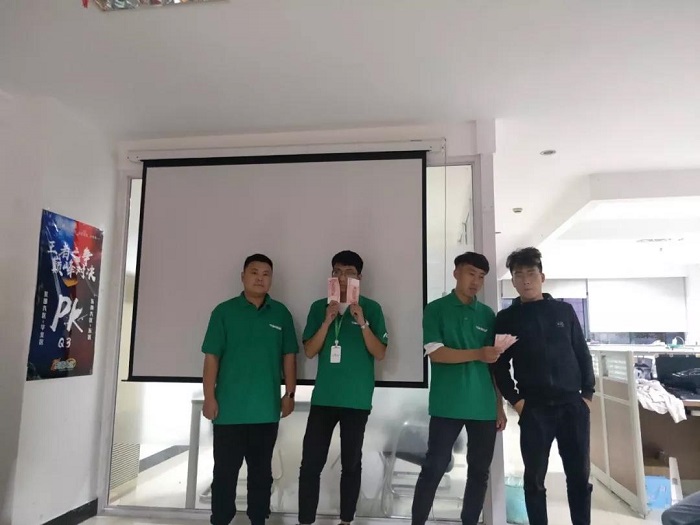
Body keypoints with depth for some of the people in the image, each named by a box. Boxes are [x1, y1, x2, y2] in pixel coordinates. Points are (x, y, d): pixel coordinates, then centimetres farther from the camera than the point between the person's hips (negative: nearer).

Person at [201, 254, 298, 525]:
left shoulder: (281, 313, 5)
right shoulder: (224, 311, -1)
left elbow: (289, 356, 7)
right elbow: (211, 356, -2)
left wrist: (290, 393, 3)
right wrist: (209, 396, -7)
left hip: (267, 409, 2)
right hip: (230, 408, -2)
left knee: (261, 470, 14)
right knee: (225, 470, 8)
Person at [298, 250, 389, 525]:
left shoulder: (371, 308, 0)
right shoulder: (319, 307, 6)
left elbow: (380, 354, -4)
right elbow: (309, 352, 0)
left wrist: (363, 323, -18)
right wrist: (327, 321, -13)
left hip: (357, 399, -1)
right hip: (323, 397, 2)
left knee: (351, 463, 10)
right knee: (310, 463, 1)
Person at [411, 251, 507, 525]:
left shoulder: (488, 314, 11)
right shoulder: (436, 309, 0)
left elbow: (495, 364, 14)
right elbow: (435, 352, -11)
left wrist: (500, 406, 11)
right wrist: (478, 354, -21)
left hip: (484, 407, 4)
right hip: (447, 405, -4)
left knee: (480, 471, 11)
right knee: (434, 467, 1)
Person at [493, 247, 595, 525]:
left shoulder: (564, 310, 8)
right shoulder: (506, 318, 3)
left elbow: (583, 354, 10)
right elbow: (499, 364, 3)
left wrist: (588, 394, 3)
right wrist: (515, 399, -5)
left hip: (573, 405, 2)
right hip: (534, 408, -1)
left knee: (580, 476, 9)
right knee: (534, 478, 6)